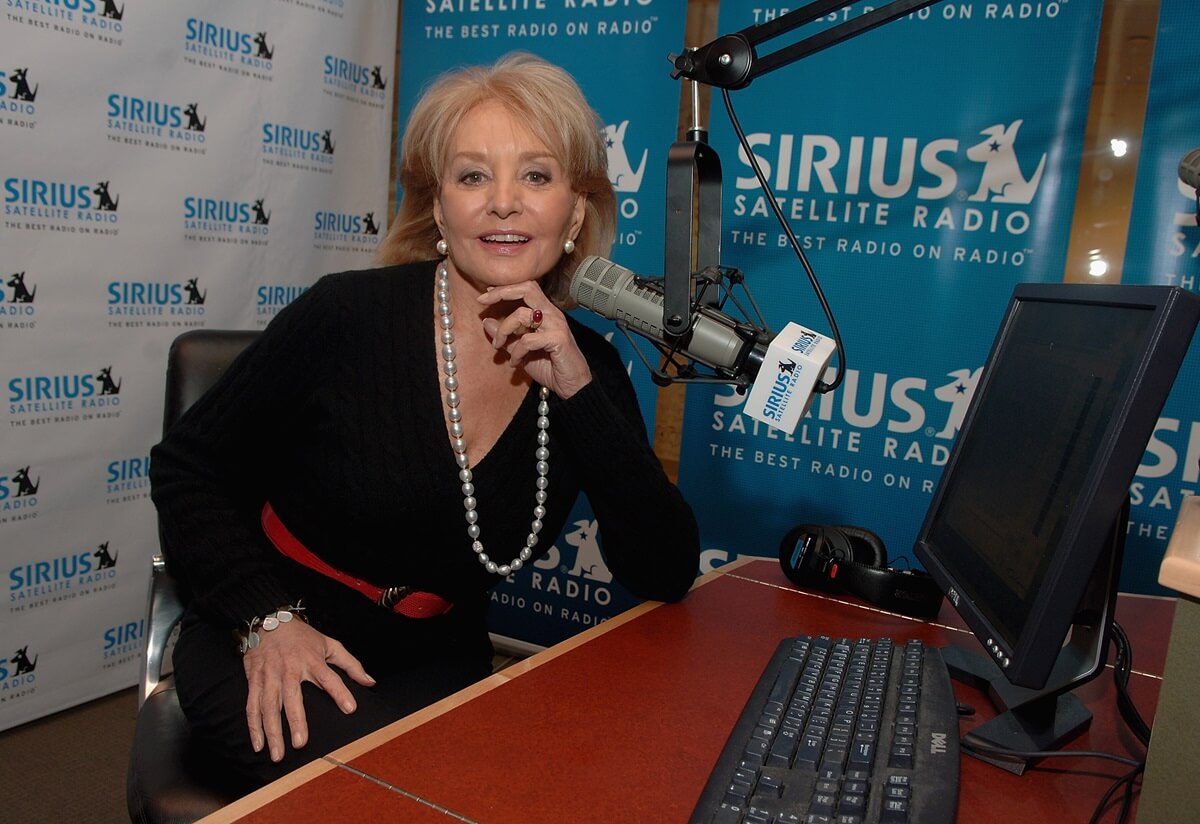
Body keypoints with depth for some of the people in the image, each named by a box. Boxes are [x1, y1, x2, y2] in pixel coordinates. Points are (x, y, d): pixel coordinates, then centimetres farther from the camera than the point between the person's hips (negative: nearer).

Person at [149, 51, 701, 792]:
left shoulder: (590, 367, -6)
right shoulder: (348, 314, -16)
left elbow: (668, 576, -13)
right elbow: (187, 467, -5)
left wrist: (576, 389, -21)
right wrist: (266, 618, -19)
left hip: (435, 670, 4)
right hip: (268, 658, -3)